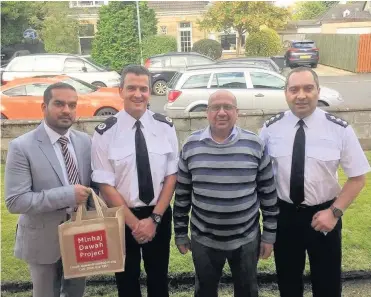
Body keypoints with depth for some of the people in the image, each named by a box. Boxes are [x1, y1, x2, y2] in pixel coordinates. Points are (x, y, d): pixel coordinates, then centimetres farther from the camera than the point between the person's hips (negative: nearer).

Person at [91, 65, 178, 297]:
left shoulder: (165, 127, -5)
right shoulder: (105, 133, -12)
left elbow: (171, 176, -4)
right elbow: (105, 185, -11)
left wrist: (154, 218, -11)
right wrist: (134, 223, -14)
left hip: (159, 215, 2)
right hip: (122, 218, -1)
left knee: (159, 278, 20)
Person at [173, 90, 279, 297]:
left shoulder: (255, 145, -8)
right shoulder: (191, 146, -6)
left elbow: (268, 192, -2)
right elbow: (182, 193, 2)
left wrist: (270, 235, 0)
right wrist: (180, 233, 5)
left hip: (247, 238, 0)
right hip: (203, 239, 1)